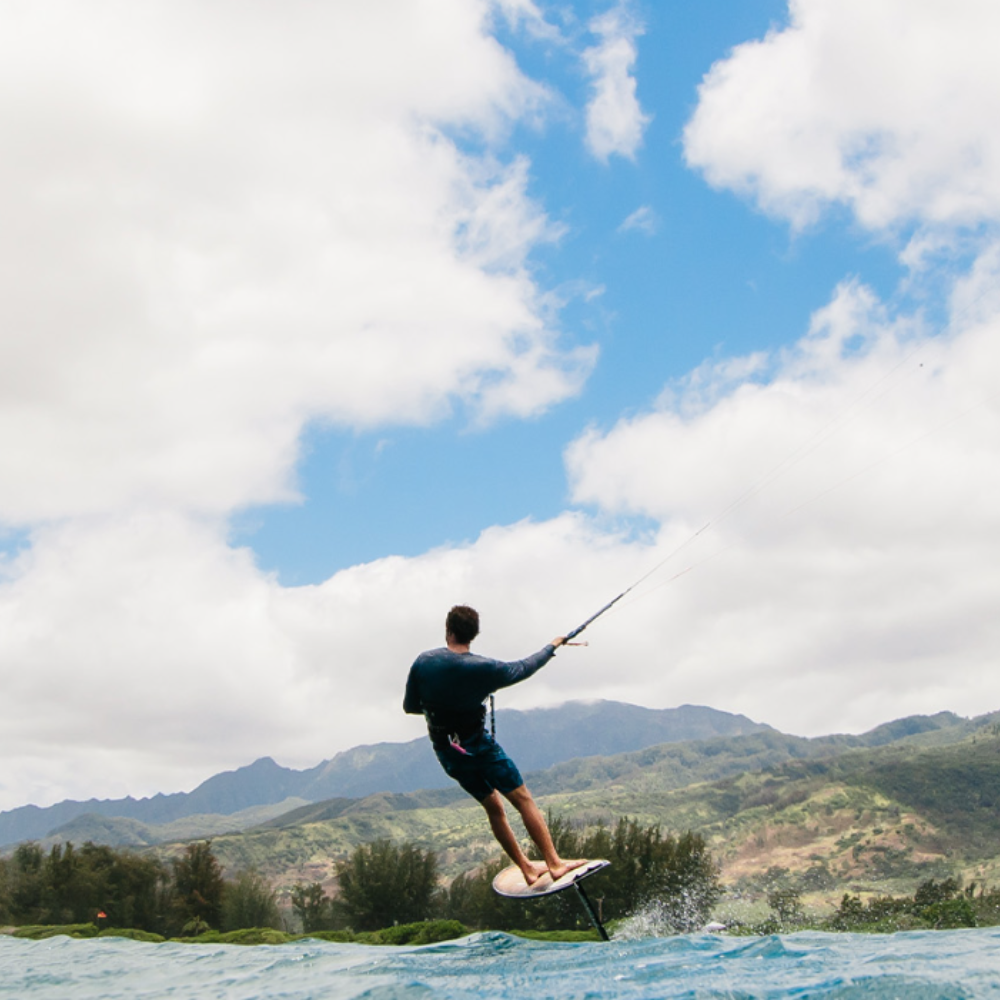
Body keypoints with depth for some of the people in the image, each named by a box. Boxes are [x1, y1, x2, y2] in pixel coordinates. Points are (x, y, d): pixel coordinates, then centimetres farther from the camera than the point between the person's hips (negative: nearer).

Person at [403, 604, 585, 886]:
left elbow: (410, 706, 2)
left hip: (446, 752, 5)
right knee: (523, 800, 2)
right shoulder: (483, 668, -16)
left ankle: (527, 869, 21)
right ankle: (554, 862, -3)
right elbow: (524, 668, 0)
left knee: (493, 808, 16)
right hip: (478, 746, -5)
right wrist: (552, 646, 17)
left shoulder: (423, 662, -7)